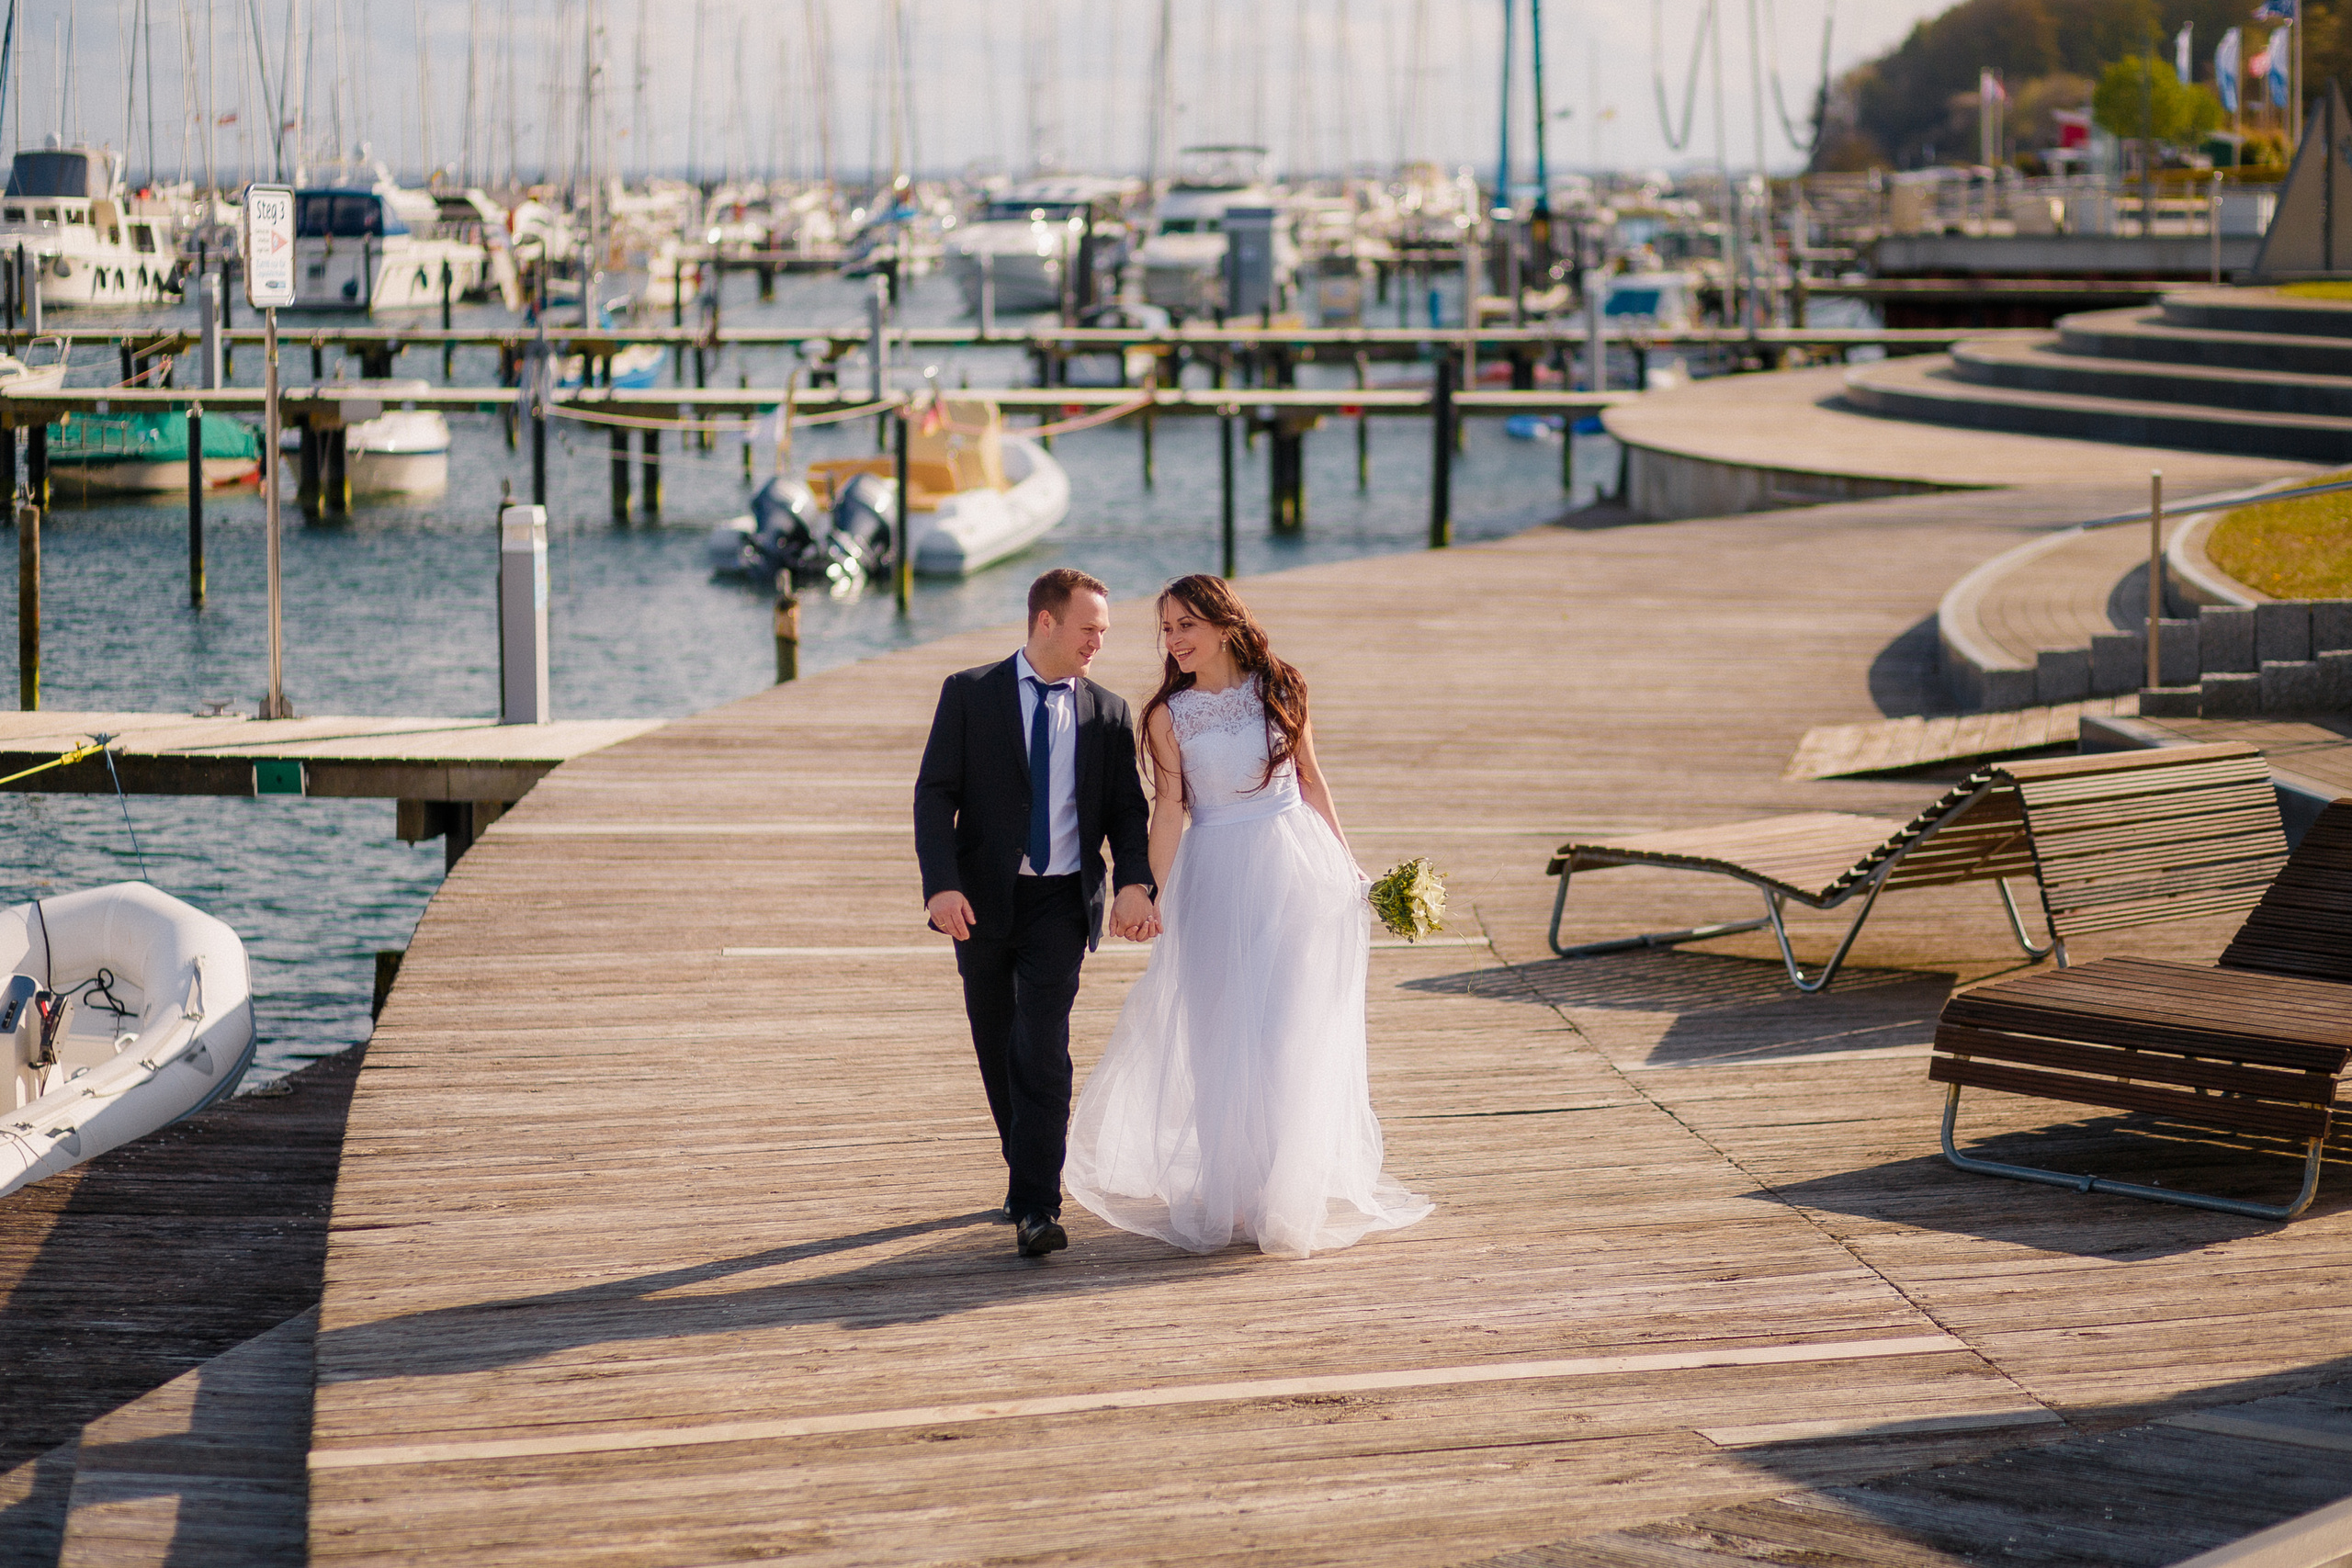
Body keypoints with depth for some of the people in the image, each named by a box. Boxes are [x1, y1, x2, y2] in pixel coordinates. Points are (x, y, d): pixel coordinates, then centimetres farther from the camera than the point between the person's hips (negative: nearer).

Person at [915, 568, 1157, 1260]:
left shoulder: (1108, 713, 5)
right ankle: (1028, 1172, 32)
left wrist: (1135, 882, -16)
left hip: (1061, 900, -1)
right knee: (997, 1052, 12)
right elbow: (935, 794, -6)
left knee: (1041, 1046, -14)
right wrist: (941, 884, -20)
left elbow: (1128, 809, 4)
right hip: (982, 900, 1)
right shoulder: (969, 694, -2)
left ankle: (1036, 1208, -16)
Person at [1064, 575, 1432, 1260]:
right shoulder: (1169, 715, -1)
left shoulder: (1280, 691, 1)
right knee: (1222, 1038, 4)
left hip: (1298, 871, 0)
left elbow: (1311, 780, 9)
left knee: (1297, 1034, 1)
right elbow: (1168, 811, -3)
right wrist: (1160, 902, -9)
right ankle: (1229, 1194, 16)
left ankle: (1295, 1196, 12)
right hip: (1216, 881, 0)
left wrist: (1349, 869, 10)